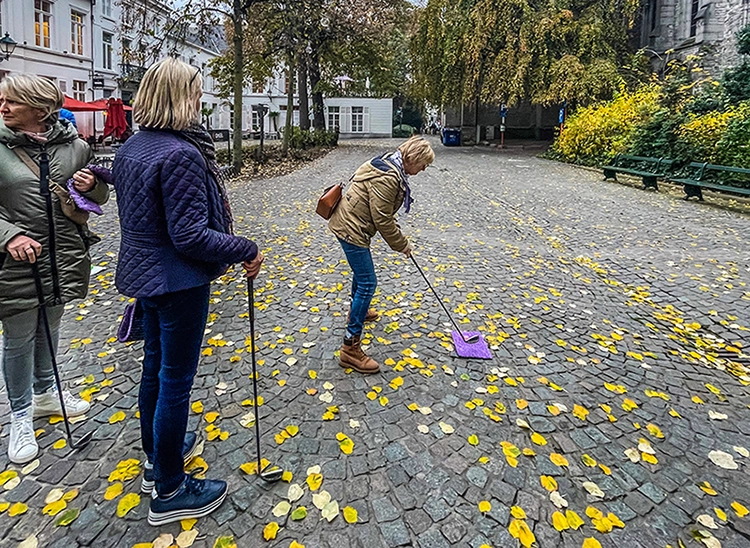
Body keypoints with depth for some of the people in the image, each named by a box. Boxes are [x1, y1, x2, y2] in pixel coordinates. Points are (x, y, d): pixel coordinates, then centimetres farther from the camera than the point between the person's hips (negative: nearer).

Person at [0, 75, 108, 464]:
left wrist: (91, 186, -11)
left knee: (49, 328, 20)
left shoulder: (73, 146, 2)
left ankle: (44, 393, 42)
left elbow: (100, 196, 11)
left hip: (63, 257, 3)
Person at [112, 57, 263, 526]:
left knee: (155, 367, 21)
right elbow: (191, 236, -25)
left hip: (145, 273, 9)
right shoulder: (181, 155, -22)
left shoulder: (130, 148, 7)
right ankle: (170, 492, 19)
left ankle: (158, 456, 42)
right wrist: (247, 251, -16)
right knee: (176, 380, 2)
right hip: (179, 281, -9)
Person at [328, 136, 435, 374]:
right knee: (367, 283, -10)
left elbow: (384, 213, 17)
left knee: (361, 271, 29)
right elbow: (382, 220, -22)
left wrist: (399, 237, 16)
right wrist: (402, 245, -9)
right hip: (351, 229, -11)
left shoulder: (391, 167, 7)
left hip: (349, 224, 11)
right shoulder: (387, 178, -26)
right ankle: (350, 348, -6)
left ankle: (358, 310, 56)